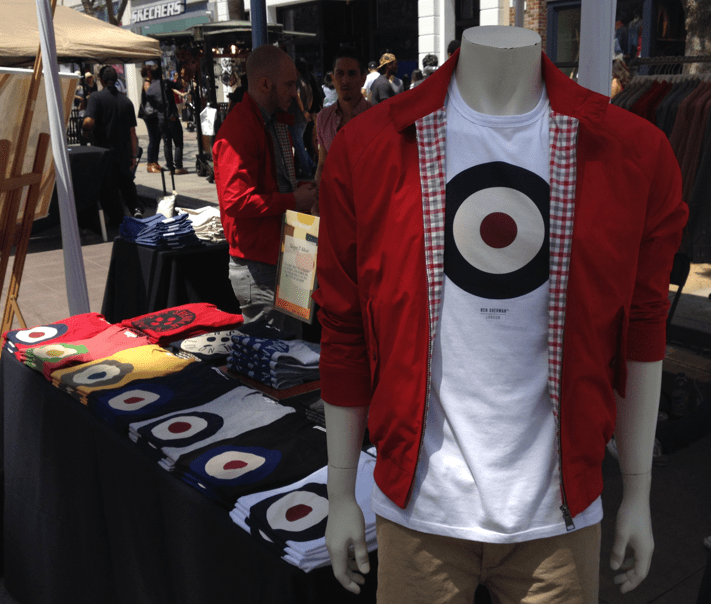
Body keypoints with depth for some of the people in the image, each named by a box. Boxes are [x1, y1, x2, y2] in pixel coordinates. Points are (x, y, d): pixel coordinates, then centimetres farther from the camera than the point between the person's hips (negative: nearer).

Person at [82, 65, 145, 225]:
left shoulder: (96, 97, -8)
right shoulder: (126, 100, 4)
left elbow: (89, 122, -20)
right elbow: (132, 132, 5)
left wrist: (86, 129, 3)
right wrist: (134, 155, 10)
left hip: (104, 149, -4)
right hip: (124, 150, 4)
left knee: (108, 187, 7)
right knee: (126, 181, 21)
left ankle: (117, 219, 12)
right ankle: (136, 207, 3)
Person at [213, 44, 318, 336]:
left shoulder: (277, 120, 15)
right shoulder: (239, 130, -18)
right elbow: (236, 200, -26)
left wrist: (301, 191, 9)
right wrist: (294, 200, -16)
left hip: (283, 254, 10)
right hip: (258, 264, -10)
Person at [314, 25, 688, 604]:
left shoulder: (638, 153, -5)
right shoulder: (364, 151, -7)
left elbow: (642, 335, 3)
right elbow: (345, 338, -1)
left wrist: (638, 493, 9)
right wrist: (341, 495, 5)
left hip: (559, 511, 1)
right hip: (421, 509, 0)